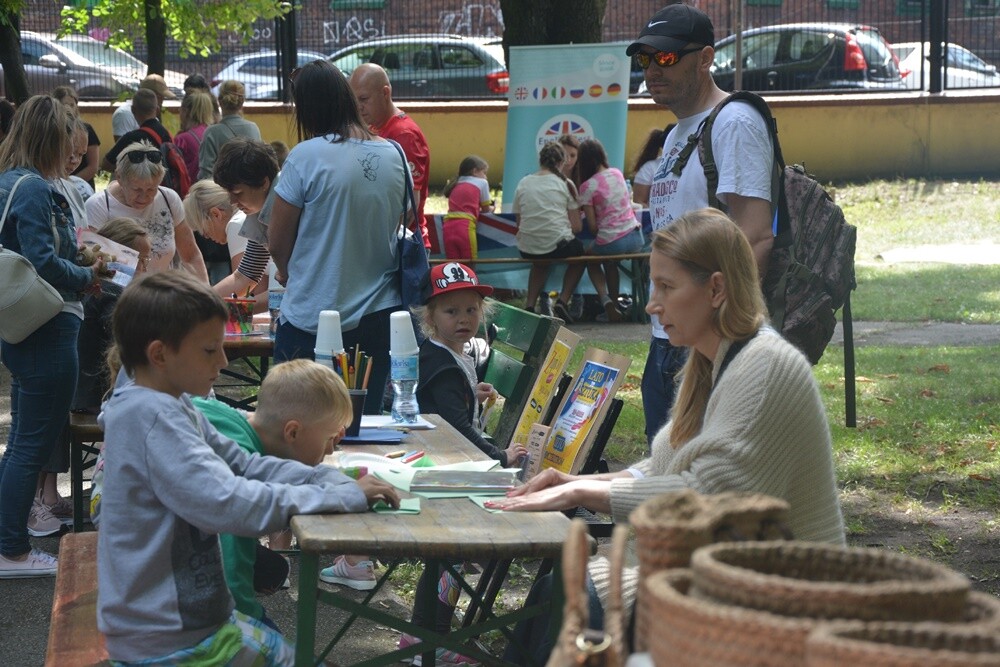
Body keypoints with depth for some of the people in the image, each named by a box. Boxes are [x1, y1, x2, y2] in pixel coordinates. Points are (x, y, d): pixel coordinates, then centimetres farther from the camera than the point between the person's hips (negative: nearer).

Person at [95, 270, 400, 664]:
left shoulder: (172, 407, 7)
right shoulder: (151, 417, -23)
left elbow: (244, 466, 9)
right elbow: (229, 504, -29)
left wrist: (334, 480, -7)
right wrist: (345, 497, -23)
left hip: (188, 616, 9)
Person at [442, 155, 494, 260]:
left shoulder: (456, 185, 26)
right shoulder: (482, 182, 12)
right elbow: (486, 209, 18)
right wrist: (491, 207, 39)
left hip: (448, 227, 5)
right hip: (464, 227, -5)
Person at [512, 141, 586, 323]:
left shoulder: (523, 183, 8)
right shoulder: (565, 184, 0)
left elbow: (519, 221, 10)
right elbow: (577, 227, -1)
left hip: (526, 249, 3)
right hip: (558, 245, -3)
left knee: (540, 261, 39)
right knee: (579, 251, 31)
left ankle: (530, 305, 20)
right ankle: (562, 302, 13)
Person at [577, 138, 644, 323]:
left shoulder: (587, 186, -9)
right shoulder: (617, 173, 8)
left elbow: (593, 226, -9)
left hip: (611, 242, -5)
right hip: (635, 238, 5)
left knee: (591, 259, 25)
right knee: (610, 261, 34)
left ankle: (605, 299, 3)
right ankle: (614, 304, 31)